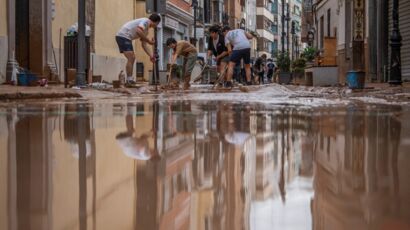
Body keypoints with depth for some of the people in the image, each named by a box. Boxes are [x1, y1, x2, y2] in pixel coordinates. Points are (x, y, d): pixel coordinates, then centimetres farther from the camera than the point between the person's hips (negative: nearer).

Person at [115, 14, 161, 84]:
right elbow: (138, 31, -28)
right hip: (123, 36, -11)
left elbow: (143, 44, 20)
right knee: (130, 58, -14)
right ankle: (129, 79, -16)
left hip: (126, 38, 11)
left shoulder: (146, 29, 20)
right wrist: (148, 40, -19)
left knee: (132, 58, 13)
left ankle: (129, 80, 14)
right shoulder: (145, 21, -9)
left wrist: (151, 55, 11)